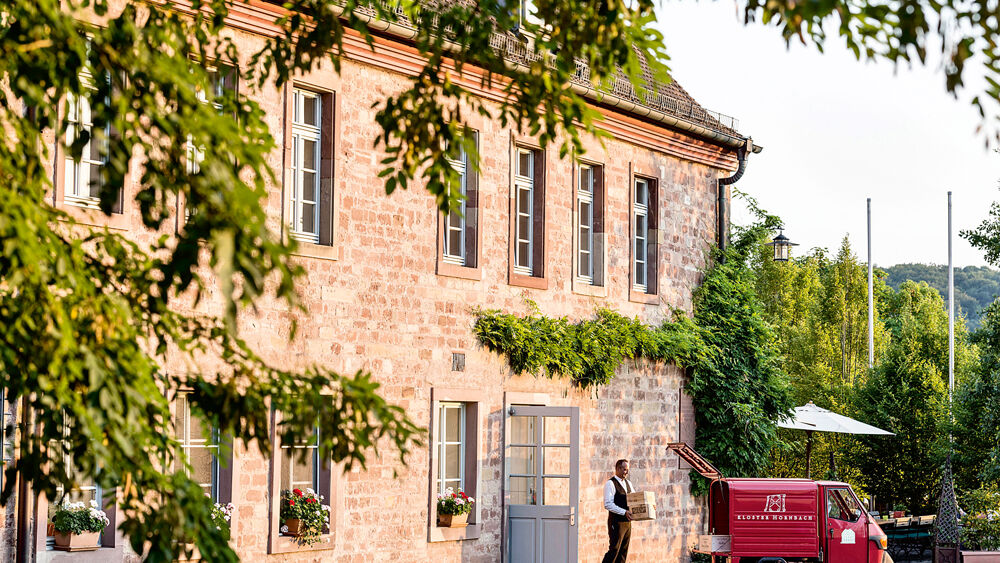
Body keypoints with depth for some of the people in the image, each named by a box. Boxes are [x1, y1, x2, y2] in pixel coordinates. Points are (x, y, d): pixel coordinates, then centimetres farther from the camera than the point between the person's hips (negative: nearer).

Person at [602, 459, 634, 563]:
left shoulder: (628, 483, 15)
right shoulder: (610, 484, -10)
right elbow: (608, 504, -19)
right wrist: (624, 512, -25)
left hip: (627, 522, 8)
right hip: (616, 522, -8)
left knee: (623, 552, 8)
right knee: (614, 550, -10)